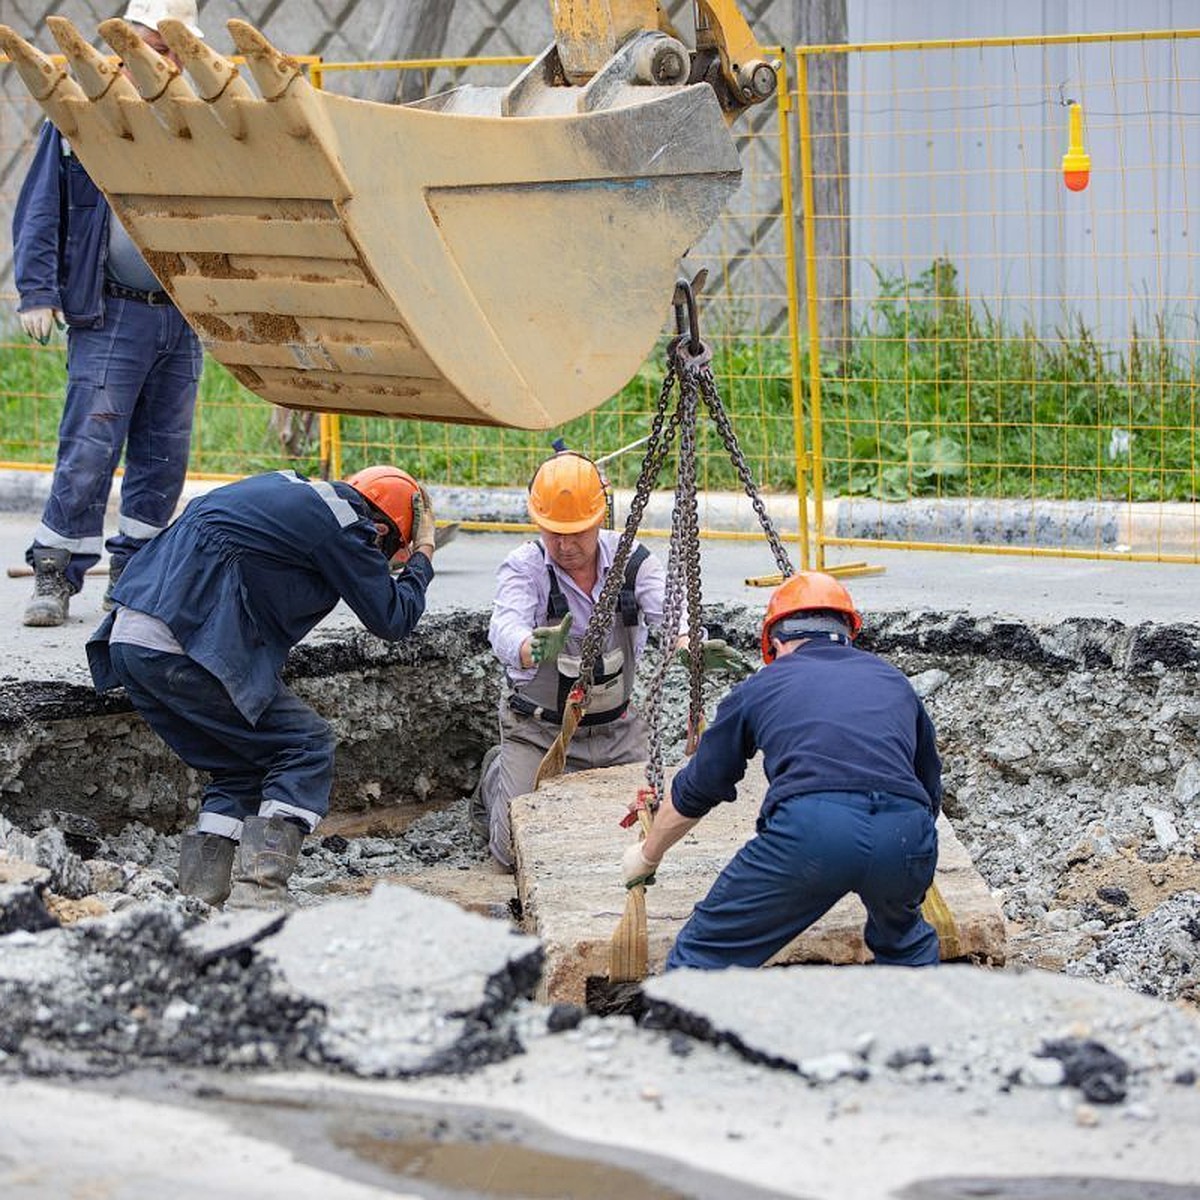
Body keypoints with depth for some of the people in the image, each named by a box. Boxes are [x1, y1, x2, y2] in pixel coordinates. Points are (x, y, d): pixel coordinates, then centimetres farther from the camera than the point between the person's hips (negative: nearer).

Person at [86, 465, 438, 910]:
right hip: (184, 651, -9)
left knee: (242, 767, 18)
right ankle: (256, 894, -11)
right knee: (307, 748, 1)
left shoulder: (287, 488, 23)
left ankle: (196, 900, 8)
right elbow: (392, 619, 5)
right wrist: (423, 557, 22)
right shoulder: (342, 525, -2)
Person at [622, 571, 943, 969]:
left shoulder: (761, 686, 25)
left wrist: (647, 855, 53)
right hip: (907, 832, 3)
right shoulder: (893, 681, 32)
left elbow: (694, 792, 36)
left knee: (704, 953, 10)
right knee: (904, 941, 33)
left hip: (809, 826, -3)